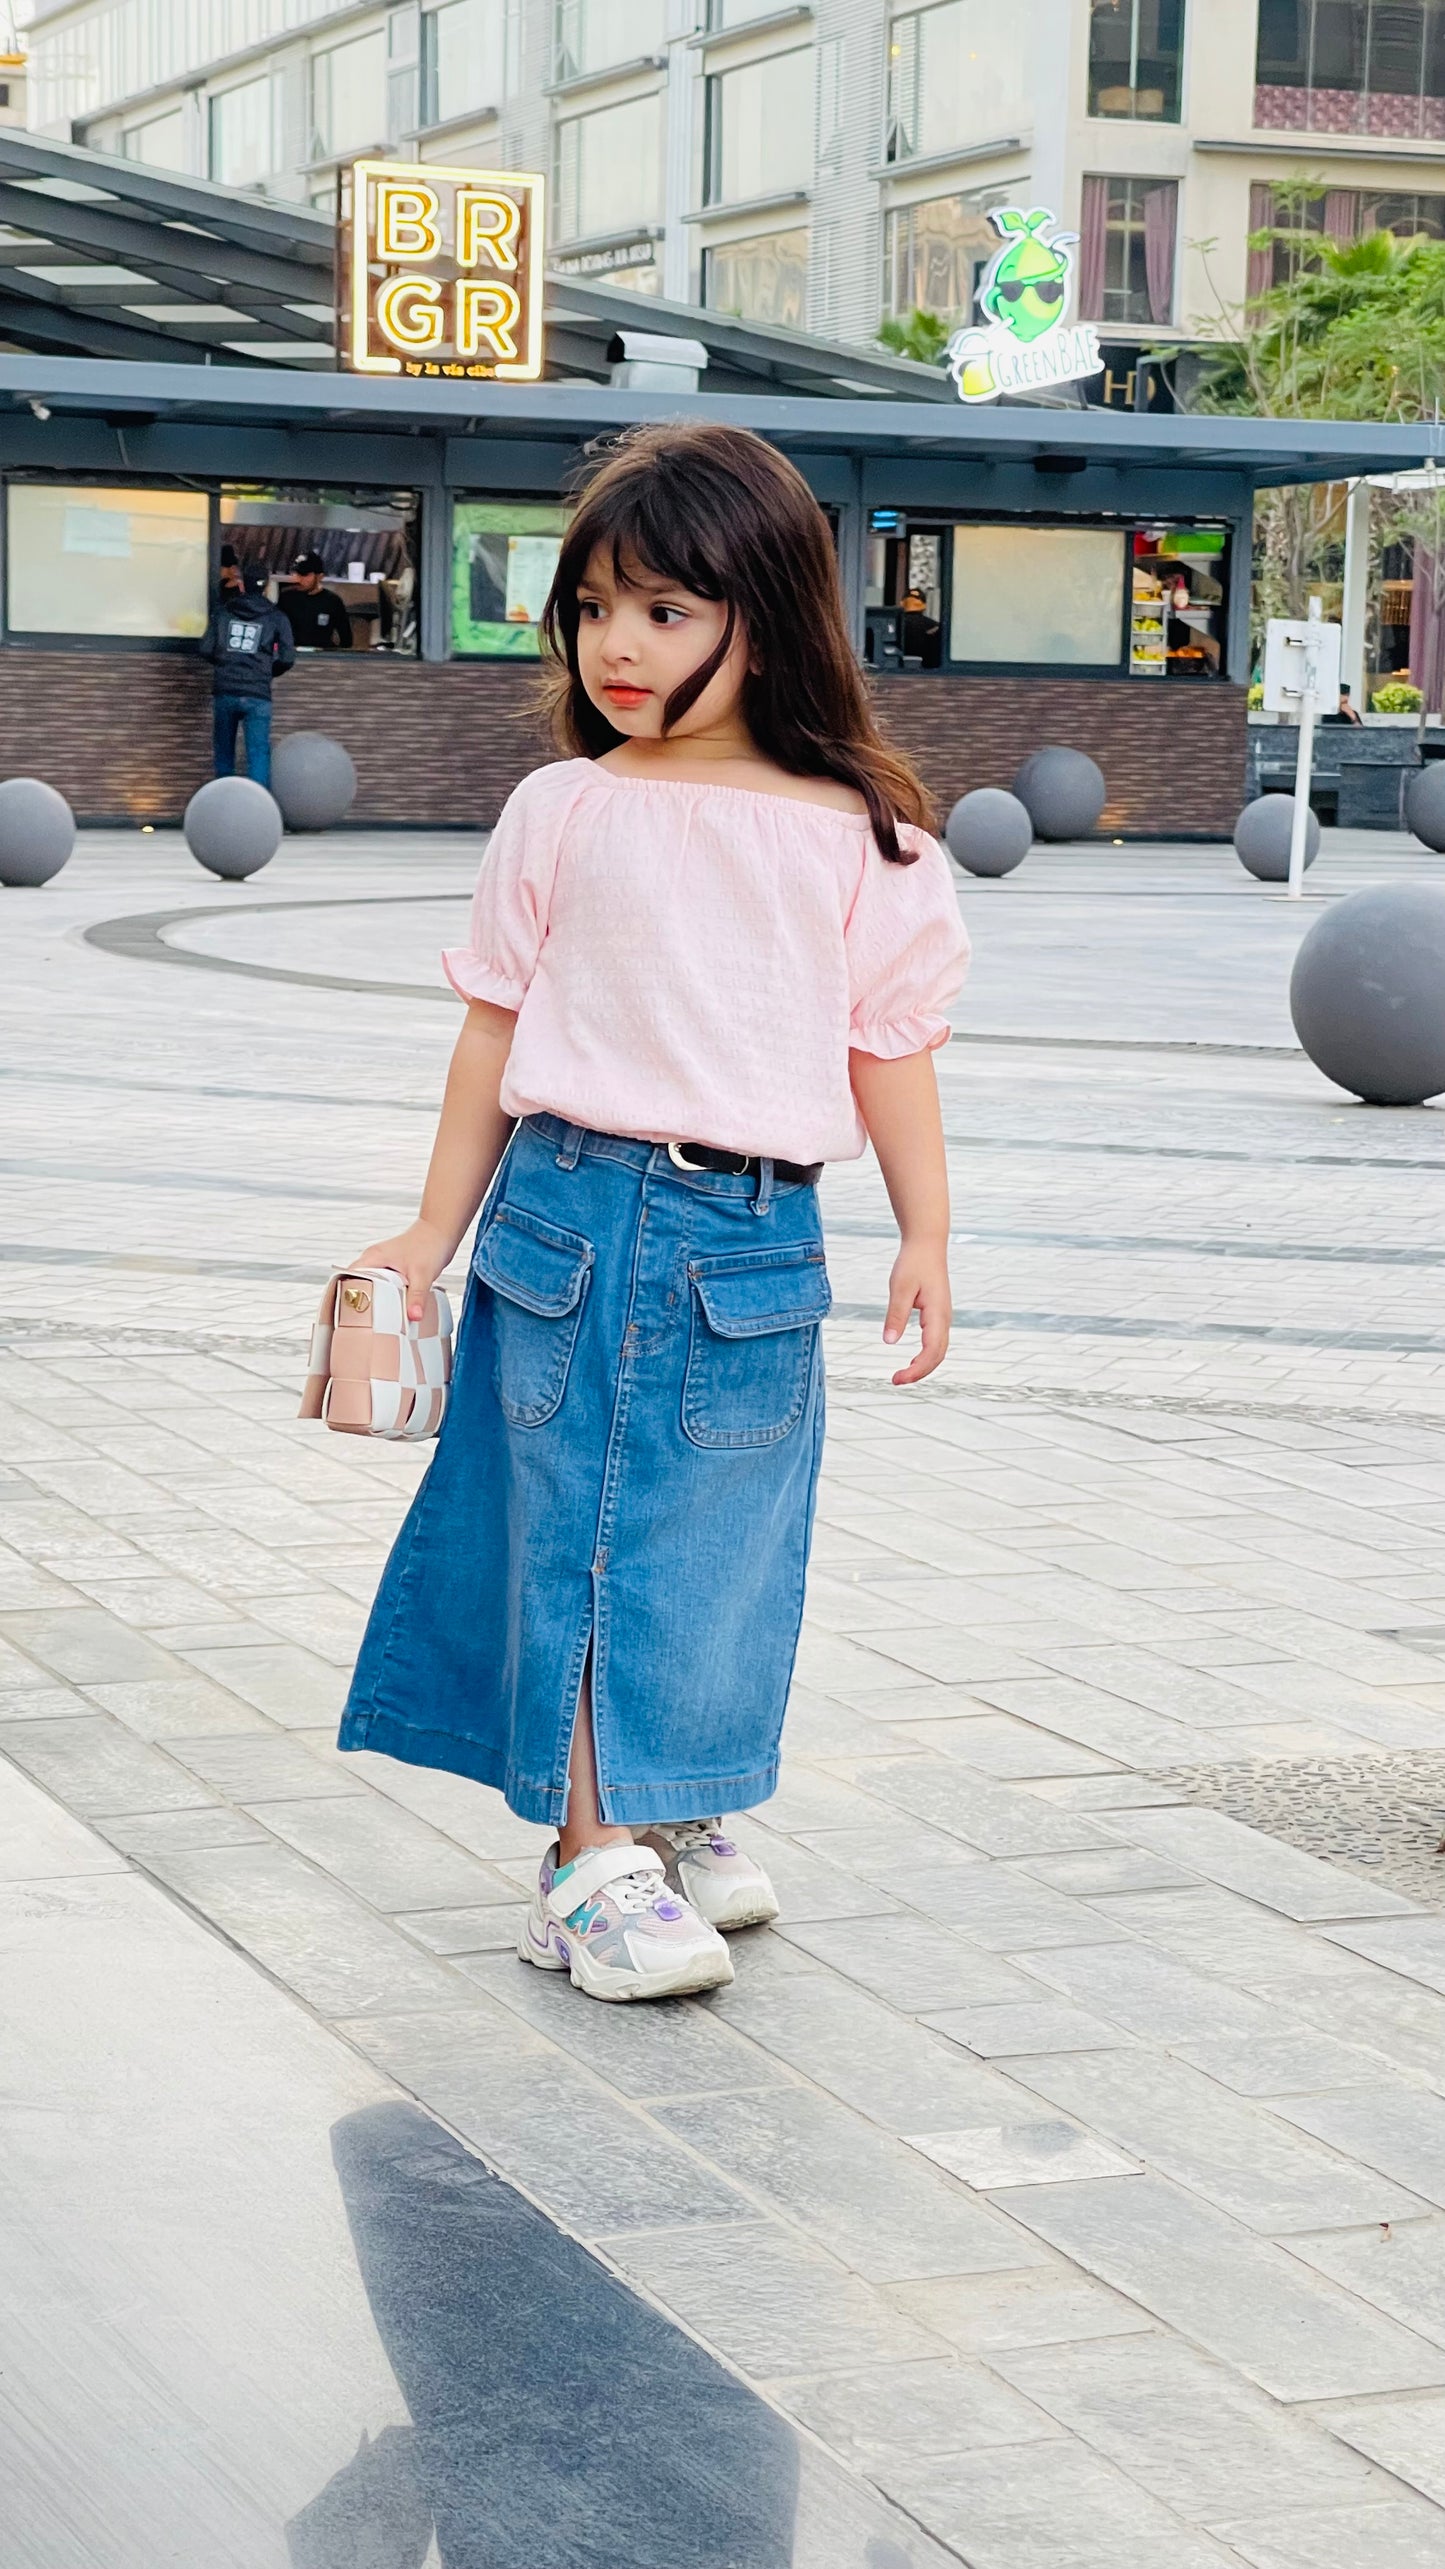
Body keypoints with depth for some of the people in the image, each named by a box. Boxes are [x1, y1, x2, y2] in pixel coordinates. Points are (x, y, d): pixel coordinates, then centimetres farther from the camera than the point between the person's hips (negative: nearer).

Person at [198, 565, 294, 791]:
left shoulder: (223, 612, 6)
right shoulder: (276, 618, 2)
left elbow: (205, 649, 2)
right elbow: (287, 658, -2)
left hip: (224, 692, 2)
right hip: (257, 695, -2)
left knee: (224, 750, 15)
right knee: (258, 753, -5)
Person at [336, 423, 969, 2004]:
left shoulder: (859, 836, 1)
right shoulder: (563, 814, 1)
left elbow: (891, 1039, 7)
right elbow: (495, 1032, 7)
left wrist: (925, 1233, 7)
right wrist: (433, 1234, 9)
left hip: (756, 1239, 1)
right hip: (574, 1213, -1)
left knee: (719, 1539, 8)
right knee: (577, 1527, 0)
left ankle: (672, 1818, 26)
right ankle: (593, 1861, 6)